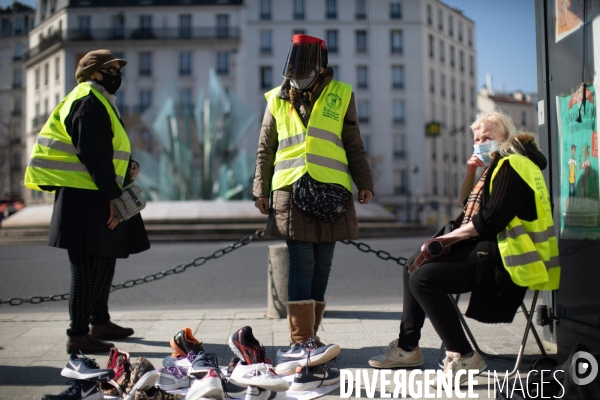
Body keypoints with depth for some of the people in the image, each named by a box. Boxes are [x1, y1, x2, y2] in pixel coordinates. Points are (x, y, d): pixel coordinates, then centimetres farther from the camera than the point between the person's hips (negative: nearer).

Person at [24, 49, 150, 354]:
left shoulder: (100, 102, 21)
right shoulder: (89, 103, -12)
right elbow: (93, 155, -20)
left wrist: (129, 166, 7)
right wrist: (112, 196, -20)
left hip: (99, 197, 11)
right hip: (84, 196, -11)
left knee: (104, 262, 17)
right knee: (87, 267, -7)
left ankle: (100, 322, 30)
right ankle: (77, 335, 1)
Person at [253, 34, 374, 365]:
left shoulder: (341, 95, 10)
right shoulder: (277, 99, 11)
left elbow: (353, 145, 13)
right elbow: (265, 149, 15)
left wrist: (364, 183, 7)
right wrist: (261, 189, 9)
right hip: (291, 189, -1)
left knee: (322, 265, 4)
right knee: (301, 263, -9)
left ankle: (309, 334, 16)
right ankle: (301, 340, -7)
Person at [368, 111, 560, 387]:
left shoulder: (511, 165, -11)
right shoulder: (497, 166, 21)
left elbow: (489, 222, -21)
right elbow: (467, 205, 26)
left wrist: (445, 237, -12)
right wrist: (471, 173, 9)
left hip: (502, 257, -11)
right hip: (488, 248, 11)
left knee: (423, 278, -22)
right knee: (414, 268, 13)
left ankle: (462, 356, -18)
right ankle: (407, 346, 16)